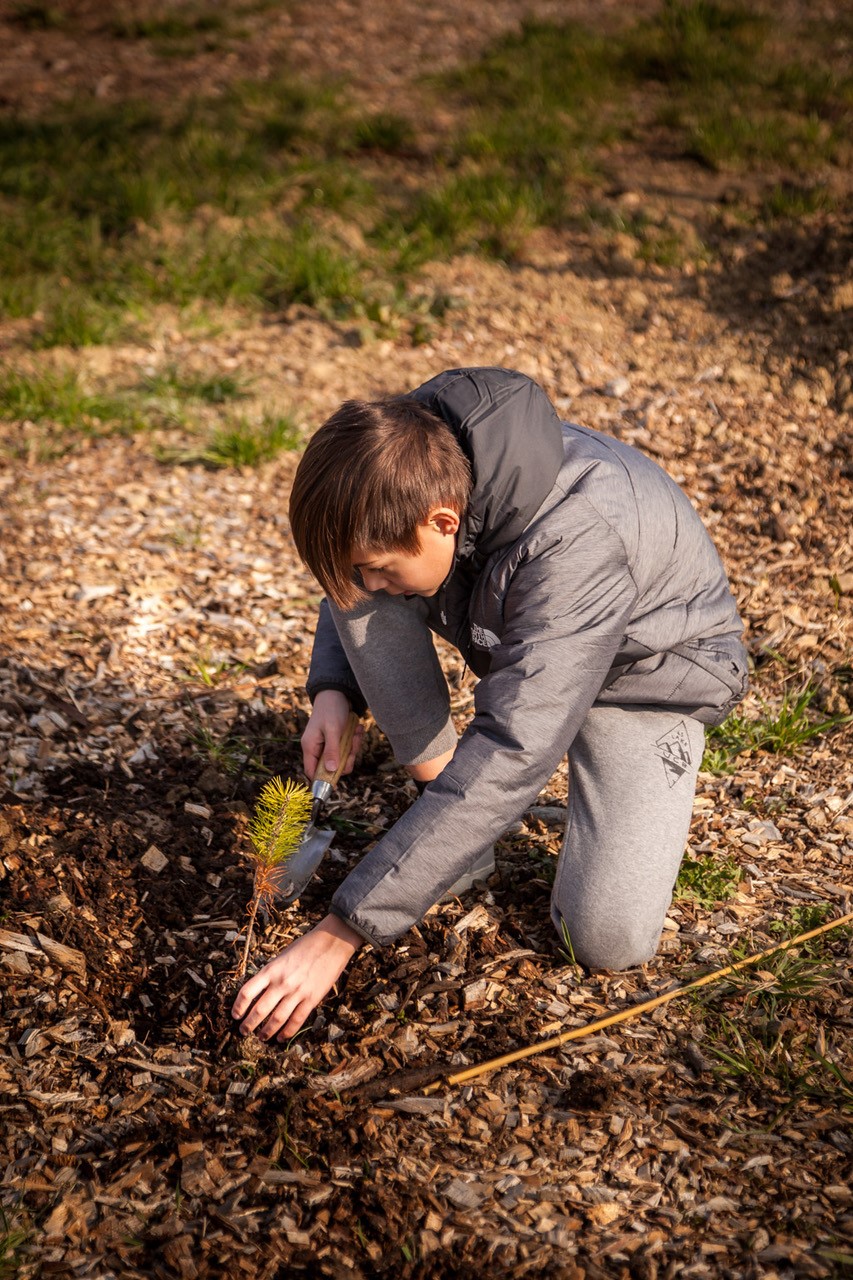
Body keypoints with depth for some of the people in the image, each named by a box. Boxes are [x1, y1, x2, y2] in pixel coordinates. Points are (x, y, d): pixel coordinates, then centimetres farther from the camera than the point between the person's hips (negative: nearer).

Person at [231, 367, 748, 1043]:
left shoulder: (576, 542, -43)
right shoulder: (405, 469, -22)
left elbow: (509, 755, -47)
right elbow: (354, 585, 2)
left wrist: (342, 931, -47)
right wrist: (334, 687, -19)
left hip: (651, 663, -6)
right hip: (509, 635, 6)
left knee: (610, 942, -18)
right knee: (352, 571, -21)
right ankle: (446, 815, -8)